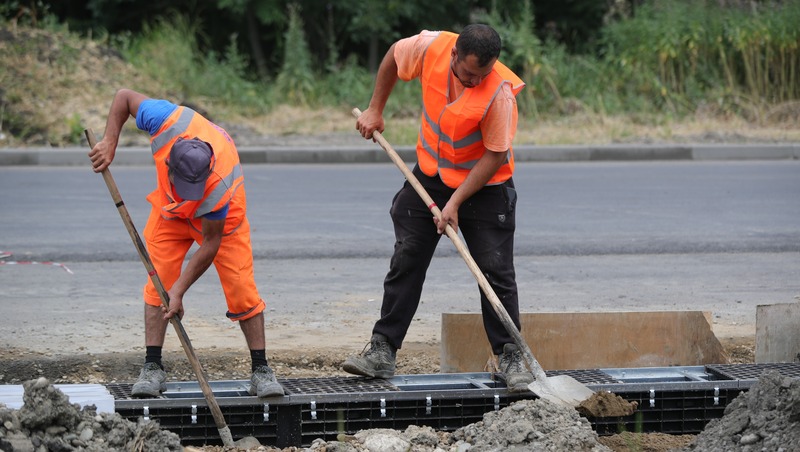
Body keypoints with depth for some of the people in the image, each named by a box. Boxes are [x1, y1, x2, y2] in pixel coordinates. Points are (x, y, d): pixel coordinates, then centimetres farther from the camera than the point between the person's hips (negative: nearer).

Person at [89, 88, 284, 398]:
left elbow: (210, 243, -31)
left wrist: (179, 290, -29)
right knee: (157, 281, -8)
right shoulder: (169, 123, -39)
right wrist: (109, 143, -25)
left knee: (241, 290, -9)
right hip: (170, 210, 3)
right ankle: (152, 367, -4)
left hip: (221, 217, -3)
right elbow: (125, 97, -19)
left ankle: (261, 371, 2)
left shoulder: (220, 186, -44)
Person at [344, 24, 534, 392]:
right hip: (430, 176, 4)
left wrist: (455, 203, -24)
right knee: (405, 263, 3)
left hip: (485, 186, -4)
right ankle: (382, 351, 7)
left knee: (497, 272, -5)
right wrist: (375, 110, 5)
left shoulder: (499, 92, -30)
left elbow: (494, 155, -23)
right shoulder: (432, 48, -20)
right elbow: (394, 57, 3)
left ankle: (510, 357, 5)